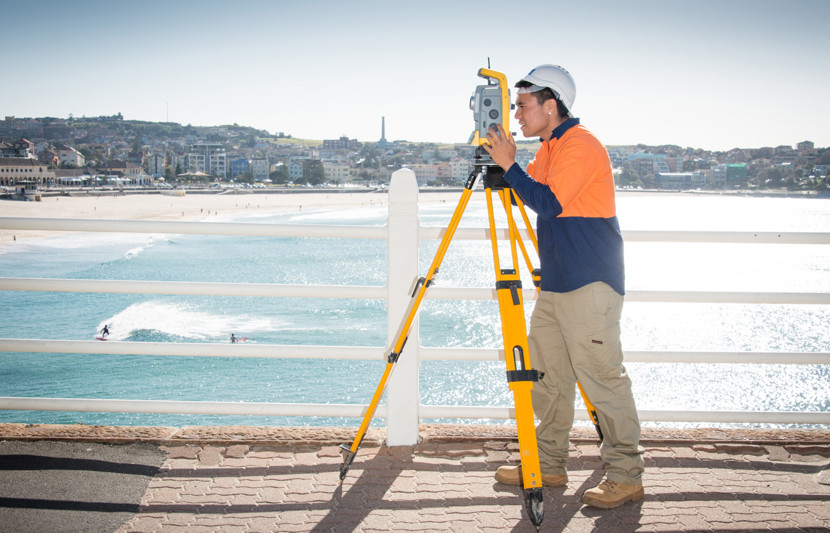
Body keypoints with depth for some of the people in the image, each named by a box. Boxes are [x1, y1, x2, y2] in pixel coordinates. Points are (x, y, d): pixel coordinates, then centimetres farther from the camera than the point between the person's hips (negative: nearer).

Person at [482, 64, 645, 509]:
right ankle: (549, 465, 22)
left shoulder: (580, 145, -14)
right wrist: (504, 165, 9)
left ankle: (626, 476, 1)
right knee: (544, 374, 12)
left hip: (590, 285, -10)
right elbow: (528, 193, 22)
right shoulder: (550, 148, 17)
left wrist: (509, 164, -14)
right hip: (555, 285, 10)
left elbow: (547, 203, -21)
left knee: (602, 376, -7)